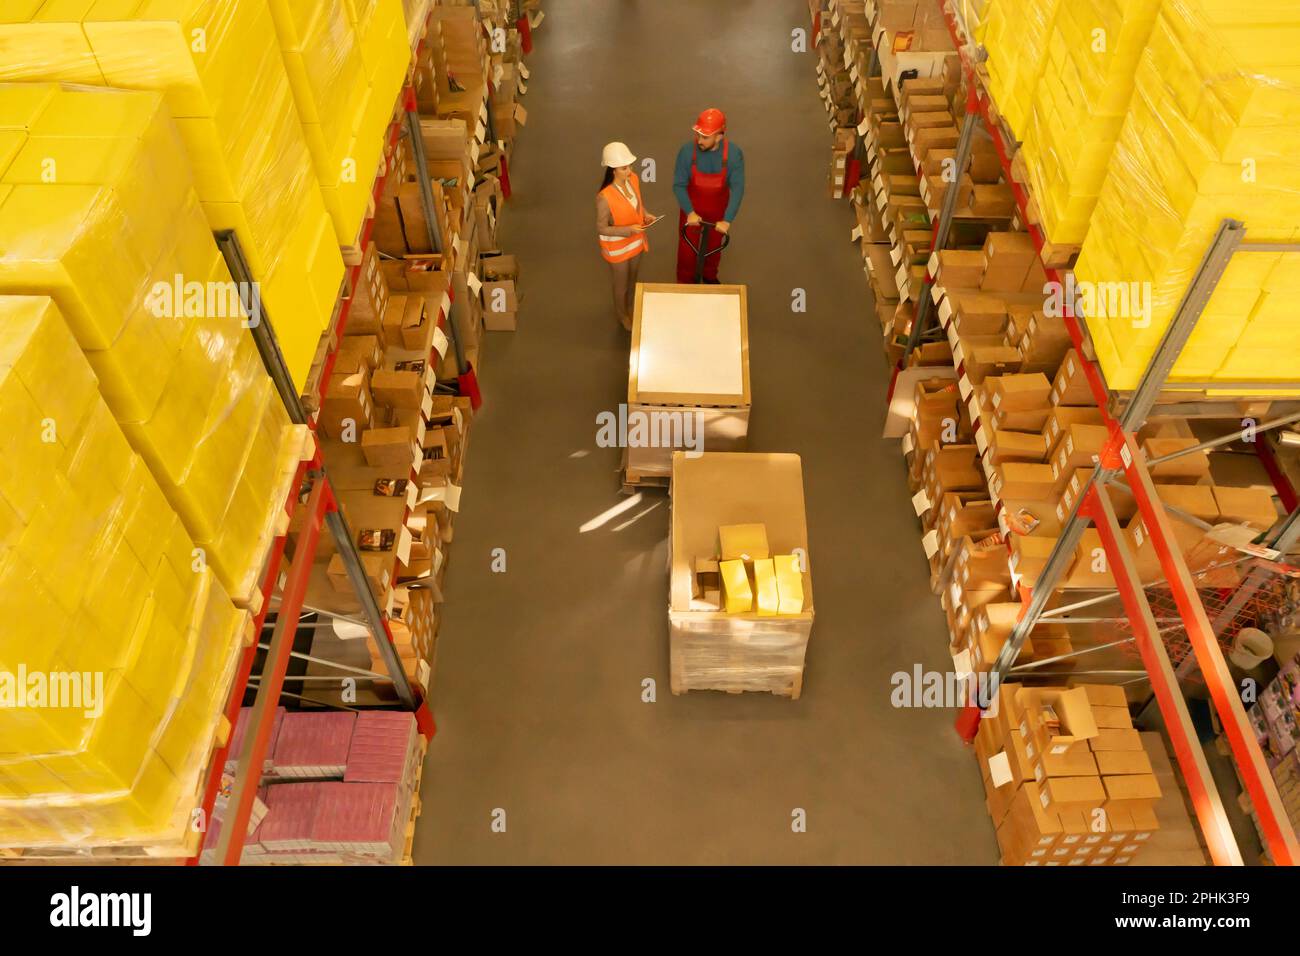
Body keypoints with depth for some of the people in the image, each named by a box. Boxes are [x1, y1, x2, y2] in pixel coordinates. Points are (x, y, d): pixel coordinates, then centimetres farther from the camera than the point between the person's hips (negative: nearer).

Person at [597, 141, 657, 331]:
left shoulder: (634, 179, -14)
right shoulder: (604, 197, -35)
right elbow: (601, 229, -24)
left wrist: (646, 214, -13)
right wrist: (628, 230, -32)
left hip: (636, 240, 6)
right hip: (617, 247, -6)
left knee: (633, 279, 29)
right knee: (621, 284, 20)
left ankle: (631, 307, 57)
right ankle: (622, 314, 49)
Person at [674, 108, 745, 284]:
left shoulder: (734, 154, -26)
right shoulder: (687, 151, -27)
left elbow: (737, 189, -25)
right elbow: (679, 185, -20)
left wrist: (727, 220, -32)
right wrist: (689, 212, -31)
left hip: (717, 210, 1)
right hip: (692, 209, -1)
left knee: (713, 246, 25)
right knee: (687, 248, 15)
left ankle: (710, 276, 54)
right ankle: (685, 283, 40)